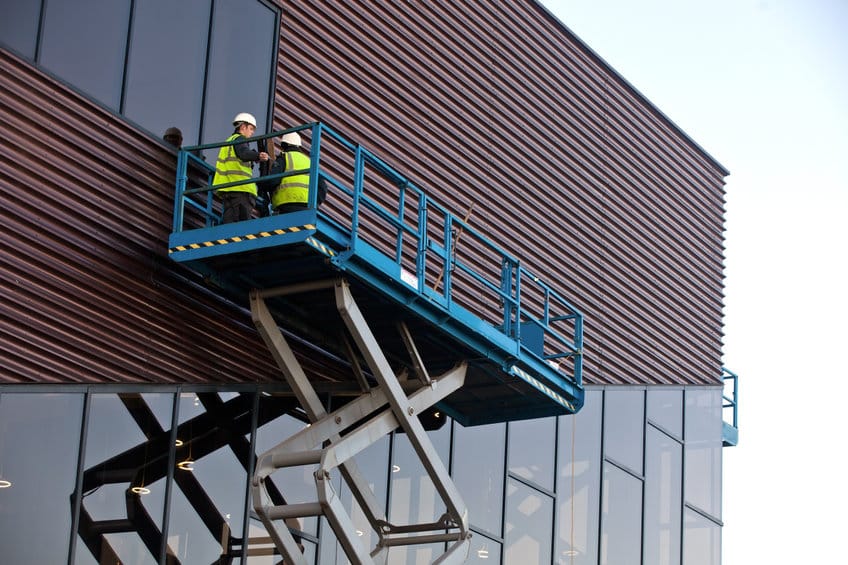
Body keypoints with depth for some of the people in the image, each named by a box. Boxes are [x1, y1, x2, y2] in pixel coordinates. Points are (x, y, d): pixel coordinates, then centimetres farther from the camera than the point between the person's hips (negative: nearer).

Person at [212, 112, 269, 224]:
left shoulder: (229, 141, 30)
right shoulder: (240, 139, -1)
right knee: (243, 222, -18)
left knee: (229, 222, 2)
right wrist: (258, 156, -39)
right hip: (240, 188, -9)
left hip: (227, 188, 9)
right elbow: (244, 154, -22)